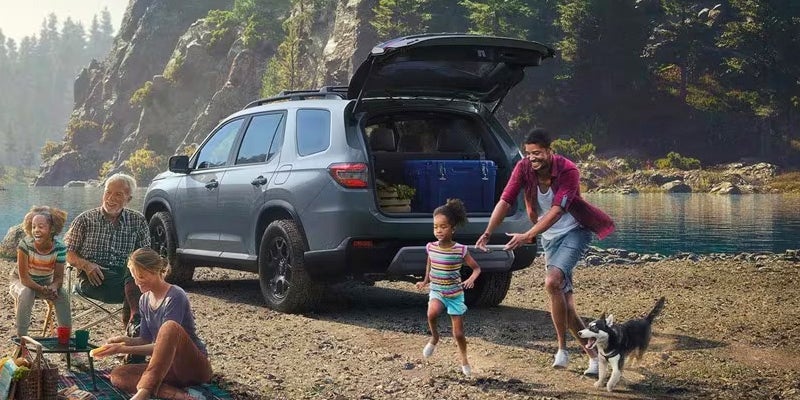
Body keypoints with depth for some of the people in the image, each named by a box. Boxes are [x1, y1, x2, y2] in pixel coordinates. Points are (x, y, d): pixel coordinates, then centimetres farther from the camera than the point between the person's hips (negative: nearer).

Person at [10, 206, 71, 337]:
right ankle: (21, 336, -24)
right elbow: (23, 277, -27)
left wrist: (53, 287, -38)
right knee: (26, 293, -35)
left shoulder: (59, 247, -20)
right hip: (21, 282, -2)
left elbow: (58, 277, -15)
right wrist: (42, 290, -39)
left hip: (46, 283, 2)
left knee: (62, 295, -25)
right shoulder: (25, 244, -28)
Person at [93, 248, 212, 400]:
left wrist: (124, 349, -23)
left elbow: (163, 344, -20)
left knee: (170, 326, -34)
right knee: (118, 375, -13)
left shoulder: (175, 297, -16)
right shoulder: (144, 300, 7)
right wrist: (124, 340, -6)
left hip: (195, 366, -7)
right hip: (168, 366, 8)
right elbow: (146, 340, 14)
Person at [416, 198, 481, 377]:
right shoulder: (431, 247, -5)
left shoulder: (460, 250, -15)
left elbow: (476, 268, -5)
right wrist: (425, 281, 11)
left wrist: (471, 279, -24)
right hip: (436, 291, 2)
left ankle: (464, 359, 31)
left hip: (455, 294, -1)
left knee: (458, 333, 3)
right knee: (432, 313, -32)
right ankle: (434, 337, -2)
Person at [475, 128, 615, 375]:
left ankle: (562, 348, -13)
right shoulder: (523, 168, -10)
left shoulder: (568, 171, -22)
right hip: (549, 237, 6)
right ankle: (593, 354, 17)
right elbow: (505, 201, -14)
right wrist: (487, 233, -25)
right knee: (564, 302, 4)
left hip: (574, 232, -6)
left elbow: (556, 211, -30)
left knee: (552, 282, -27)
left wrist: (527, 236, -39)